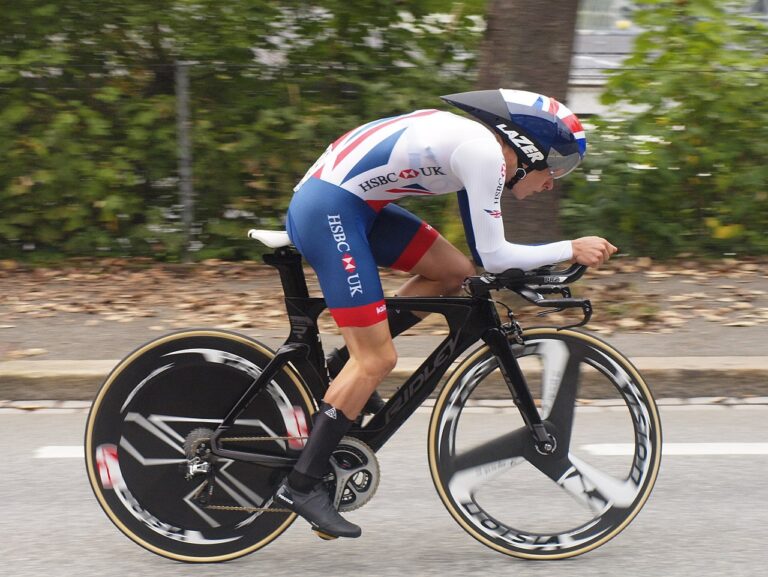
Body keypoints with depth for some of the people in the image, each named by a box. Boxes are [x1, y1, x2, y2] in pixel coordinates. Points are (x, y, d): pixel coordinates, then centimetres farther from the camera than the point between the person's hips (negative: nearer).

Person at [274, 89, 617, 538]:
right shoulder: (486, 154, -14)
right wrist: (572, 250, -5)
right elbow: (493, 256, -12)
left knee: (456, 271, 10)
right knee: (378, 360, -8)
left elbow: (482, 252, 22)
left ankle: (345, 369, 12)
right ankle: (302, 485, -4)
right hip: (328, 210, -10)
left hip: (355, 204, 10)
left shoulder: (476, 144, 15)